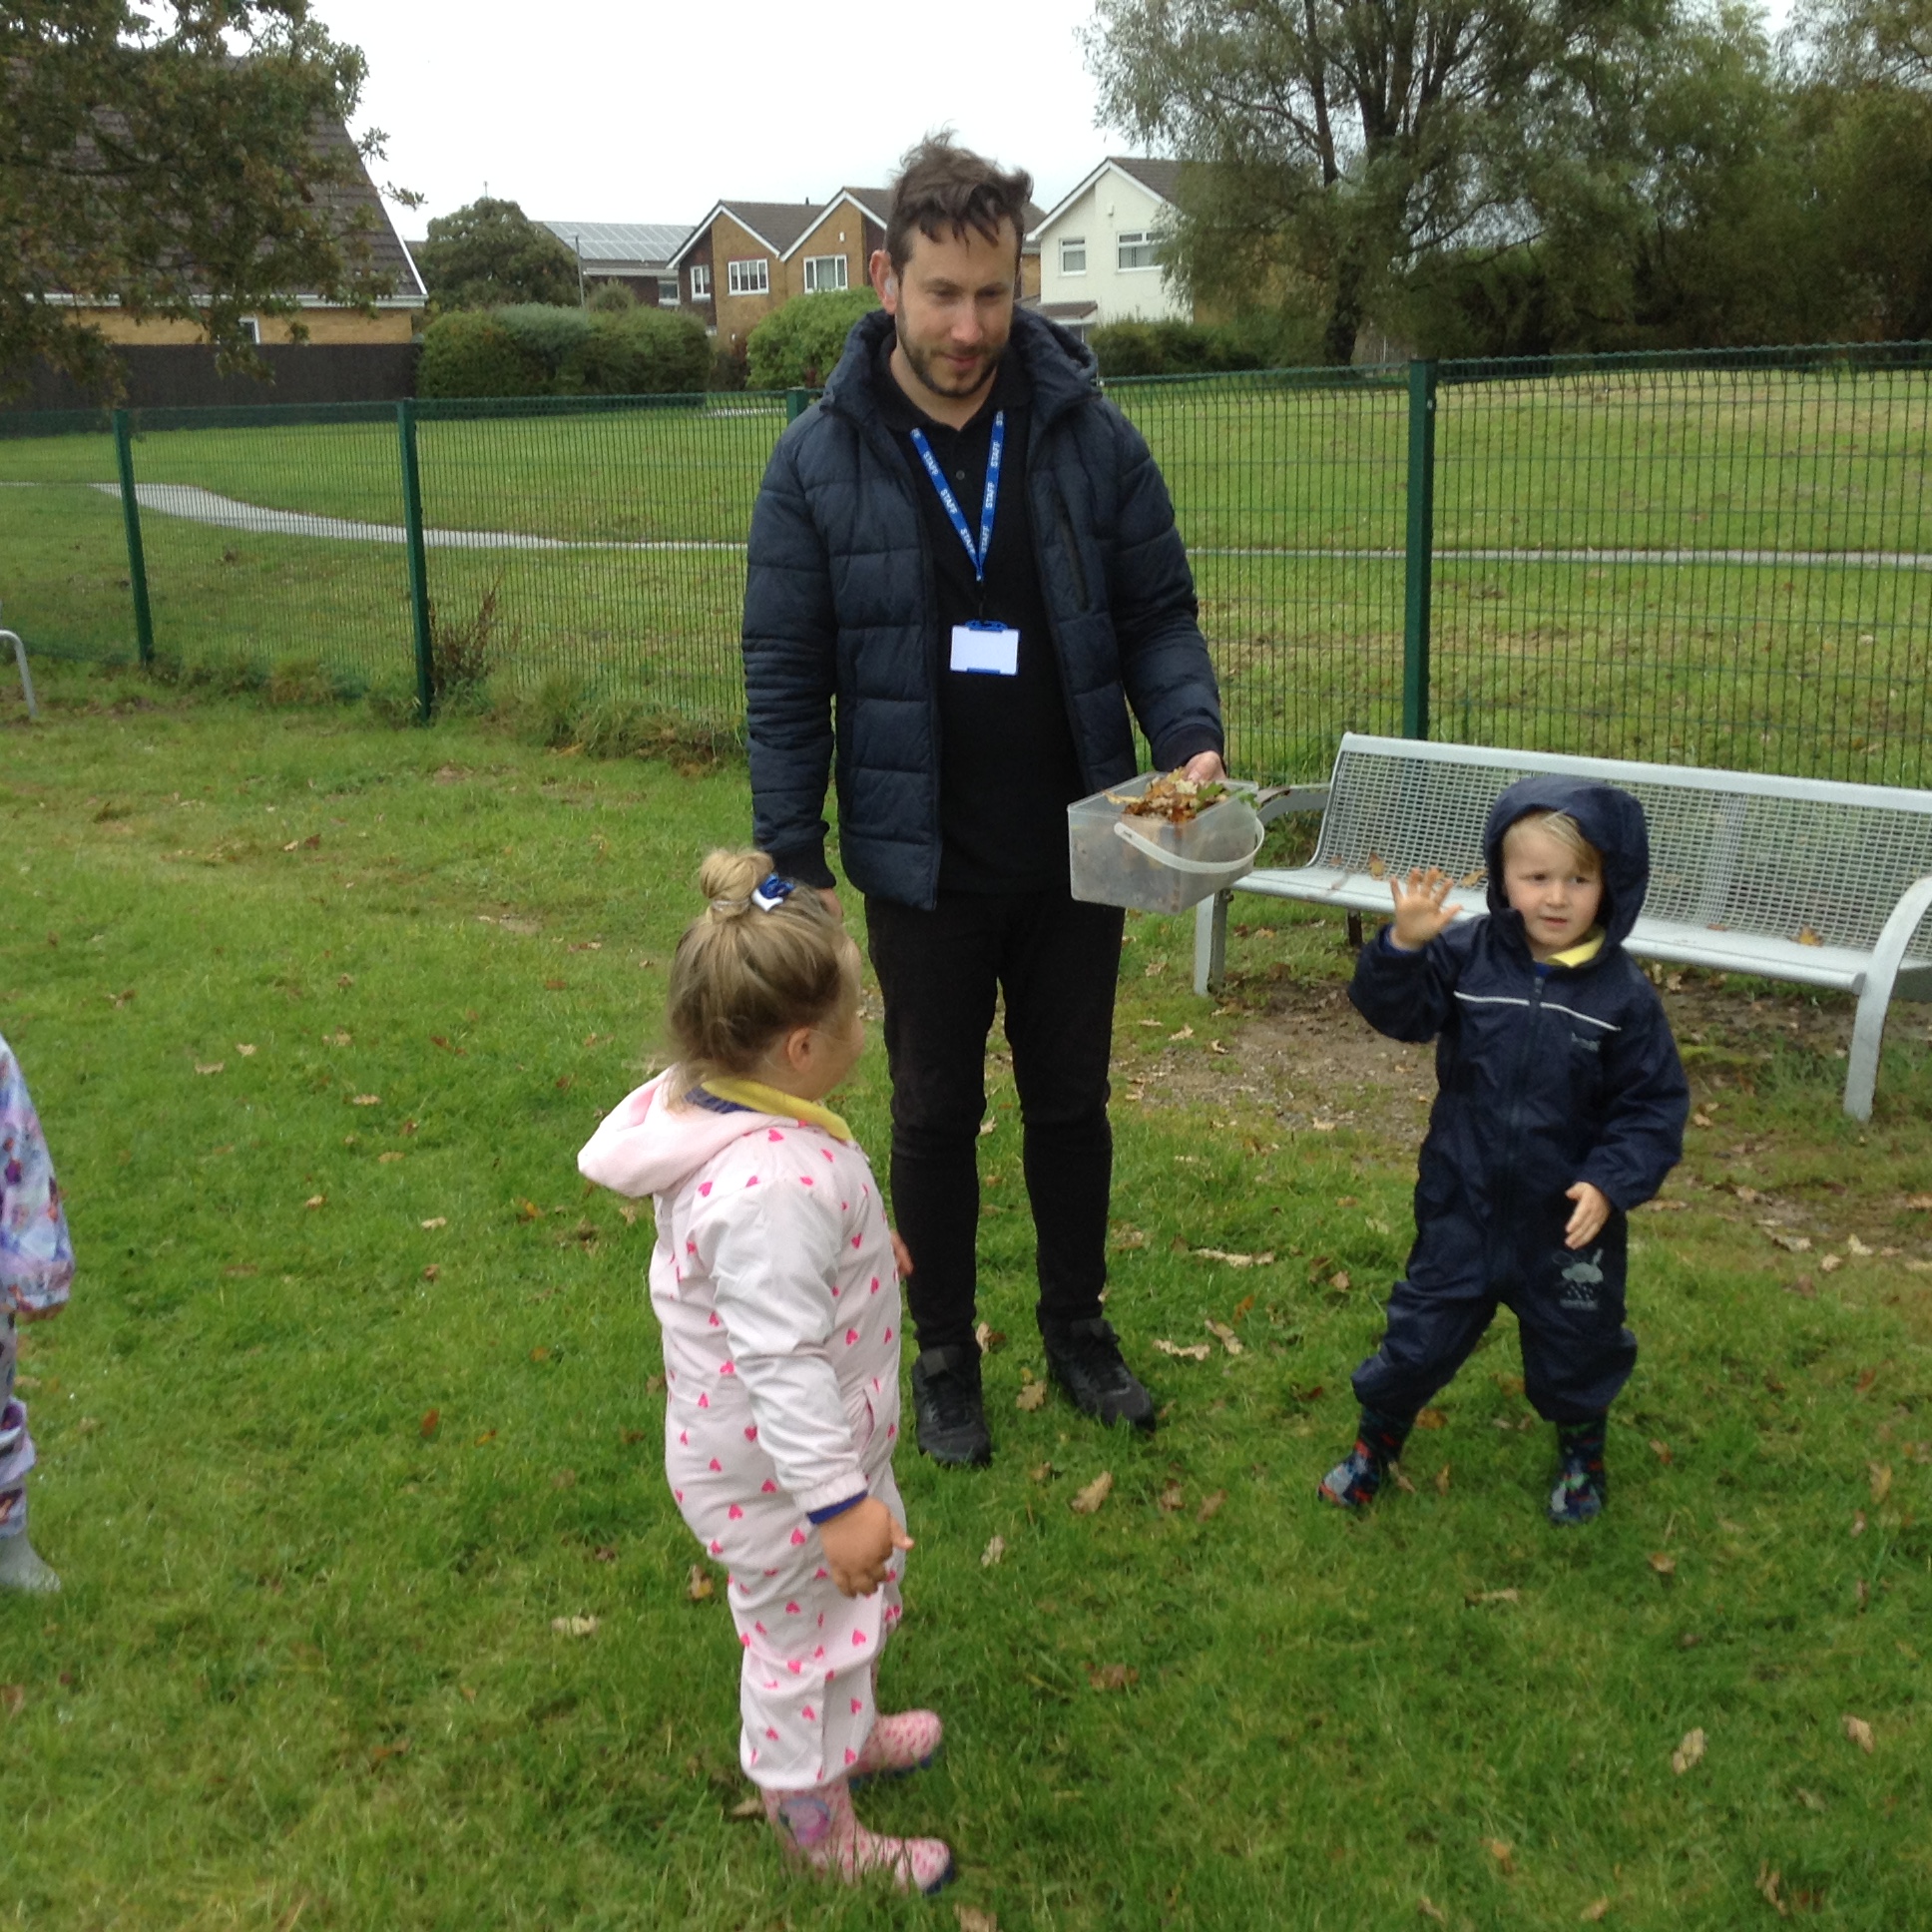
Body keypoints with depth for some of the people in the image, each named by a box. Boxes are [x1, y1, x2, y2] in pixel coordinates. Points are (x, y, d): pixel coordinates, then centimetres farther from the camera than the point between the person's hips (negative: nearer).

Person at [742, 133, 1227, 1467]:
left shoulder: (1089, 433, -5)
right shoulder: (821, 460, -8)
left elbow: (1157, 614, 1)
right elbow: (786, 680, -5)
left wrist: (1191, 737, -18)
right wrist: (792, 865, -8)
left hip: (1076, 850, 1)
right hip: (923, 863, -1)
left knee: (1072, 1102, 16)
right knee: (935, 1116, 12)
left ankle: (1079, 1327, 37)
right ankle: (945, 1355, 32)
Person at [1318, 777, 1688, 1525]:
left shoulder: (1623, 994, -12)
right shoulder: (1466, 955, -11)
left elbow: (1654, 1104, -8)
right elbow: (1393, 1010, -16)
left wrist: (1611, 1182, -19)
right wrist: (1404, 944, -33)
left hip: (1569, 1217, 0)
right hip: (1463, 1203, 0)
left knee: (1576, 1344, 20)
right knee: (1422, 1330, 13)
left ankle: (1582, 1450, 47)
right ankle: (1374, 1441, 36)